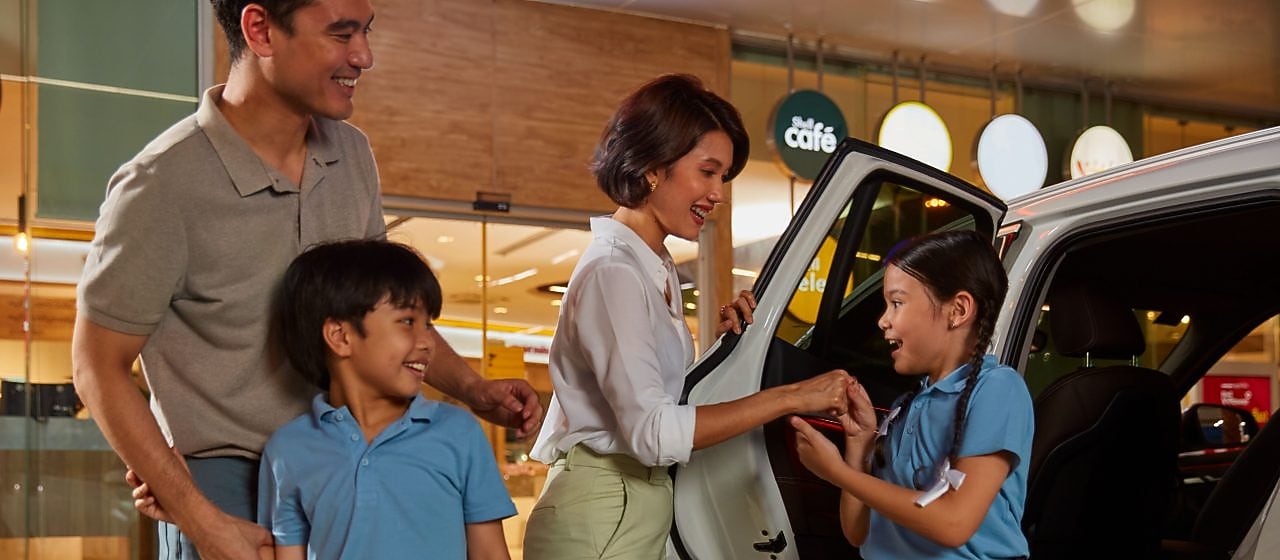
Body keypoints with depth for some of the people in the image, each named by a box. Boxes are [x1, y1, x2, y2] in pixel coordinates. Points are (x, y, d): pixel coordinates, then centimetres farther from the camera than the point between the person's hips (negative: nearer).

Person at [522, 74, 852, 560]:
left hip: (638, 512, 9)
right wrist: (789, 397, -23)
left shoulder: (658, 267, 12)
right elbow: (653, 433, -24)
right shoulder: (613, 272, -17)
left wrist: (719, 339, -1)